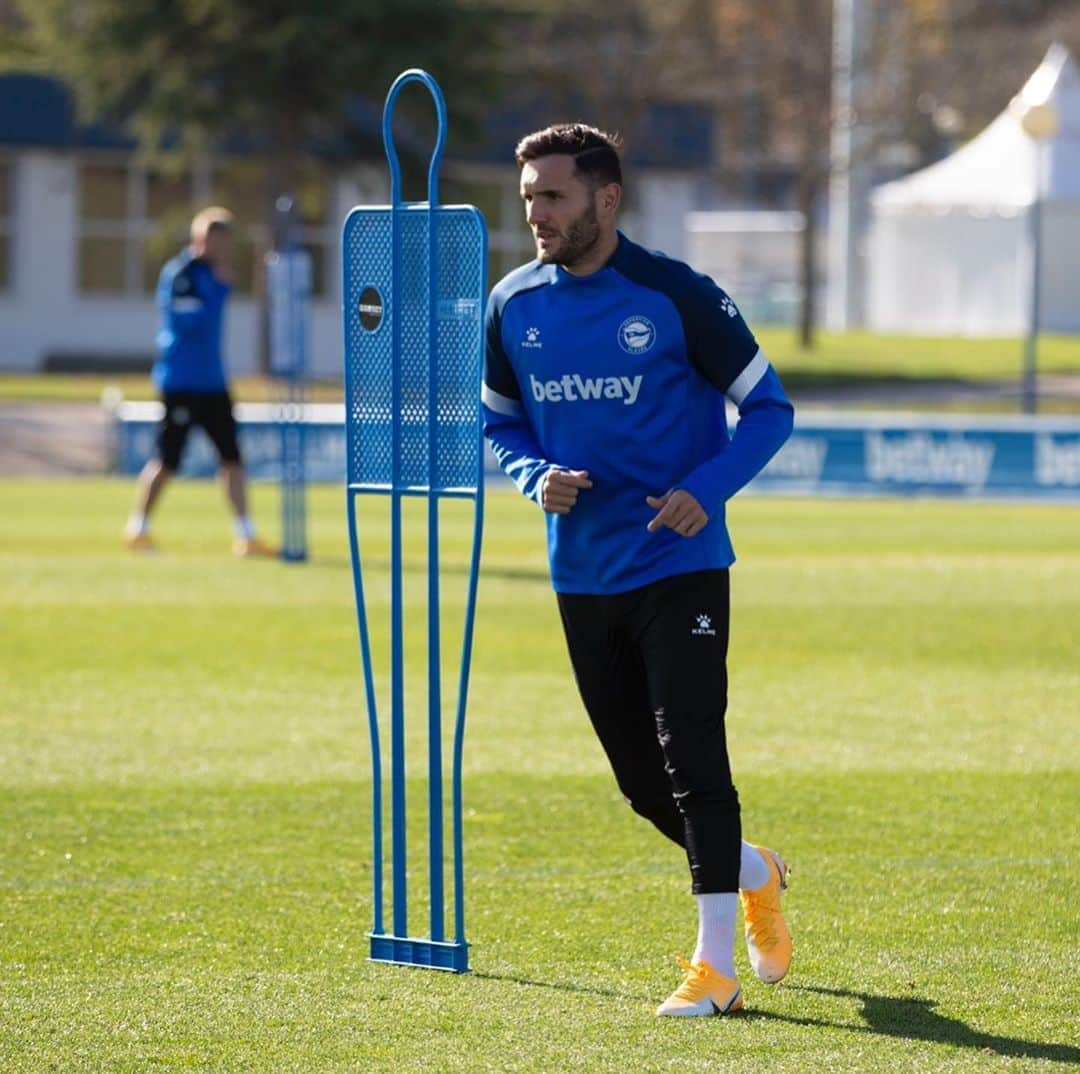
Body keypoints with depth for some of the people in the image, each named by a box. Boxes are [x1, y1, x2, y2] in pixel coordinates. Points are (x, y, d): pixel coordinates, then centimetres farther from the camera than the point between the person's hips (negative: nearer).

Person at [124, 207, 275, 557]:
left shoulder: (214, 272, 12)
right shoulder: (179, 274, -13)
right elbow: (193, 321, -23)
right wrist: (221, 286, -21)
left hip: (211, 380, 8)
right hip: (181, 380, -8)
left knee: (232, 456, 3)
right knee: (167, 459, -3)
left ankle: (245, 536, 3)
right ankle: (137, 528, 12)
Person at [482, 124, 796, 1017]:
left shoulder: (675, 296, -10)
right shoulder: (514, 307, 4)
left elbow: (768, 407, -3)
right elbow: (500, 423, 17)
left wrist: (707, 490, -18)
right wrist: (537, 479, -5)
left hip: (679, 566, -5)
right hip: (582, 575, 5)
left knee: (692, 759, -12)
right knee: (641, 779, 11)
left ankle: (716, 964, -7)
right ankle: (753, 875, 37)